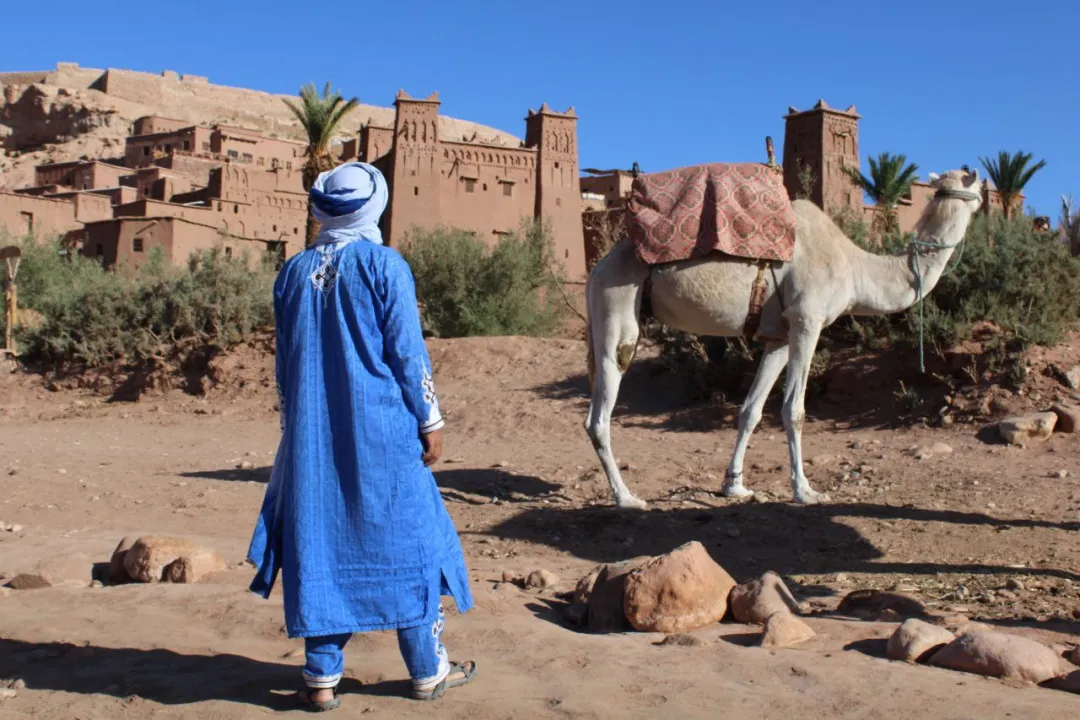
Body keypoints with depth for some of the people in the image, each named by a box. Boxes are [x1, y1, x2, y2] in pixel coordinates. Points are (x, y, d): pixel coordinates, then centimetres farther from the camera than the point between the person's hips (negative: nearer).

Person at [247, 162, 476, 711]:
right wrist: (430, 420, -1)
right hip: (381, 429, -4)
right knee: (407, 539, 6)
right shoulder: (383, 264, -7)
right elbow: (407, 350, -8)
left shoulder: (293, 272, 7)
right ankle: (427, 671, 15)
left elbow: (286, 360, 12)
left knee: (321, 542, 9)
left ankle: (322, 678, 12)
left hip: (313, 432, 4)